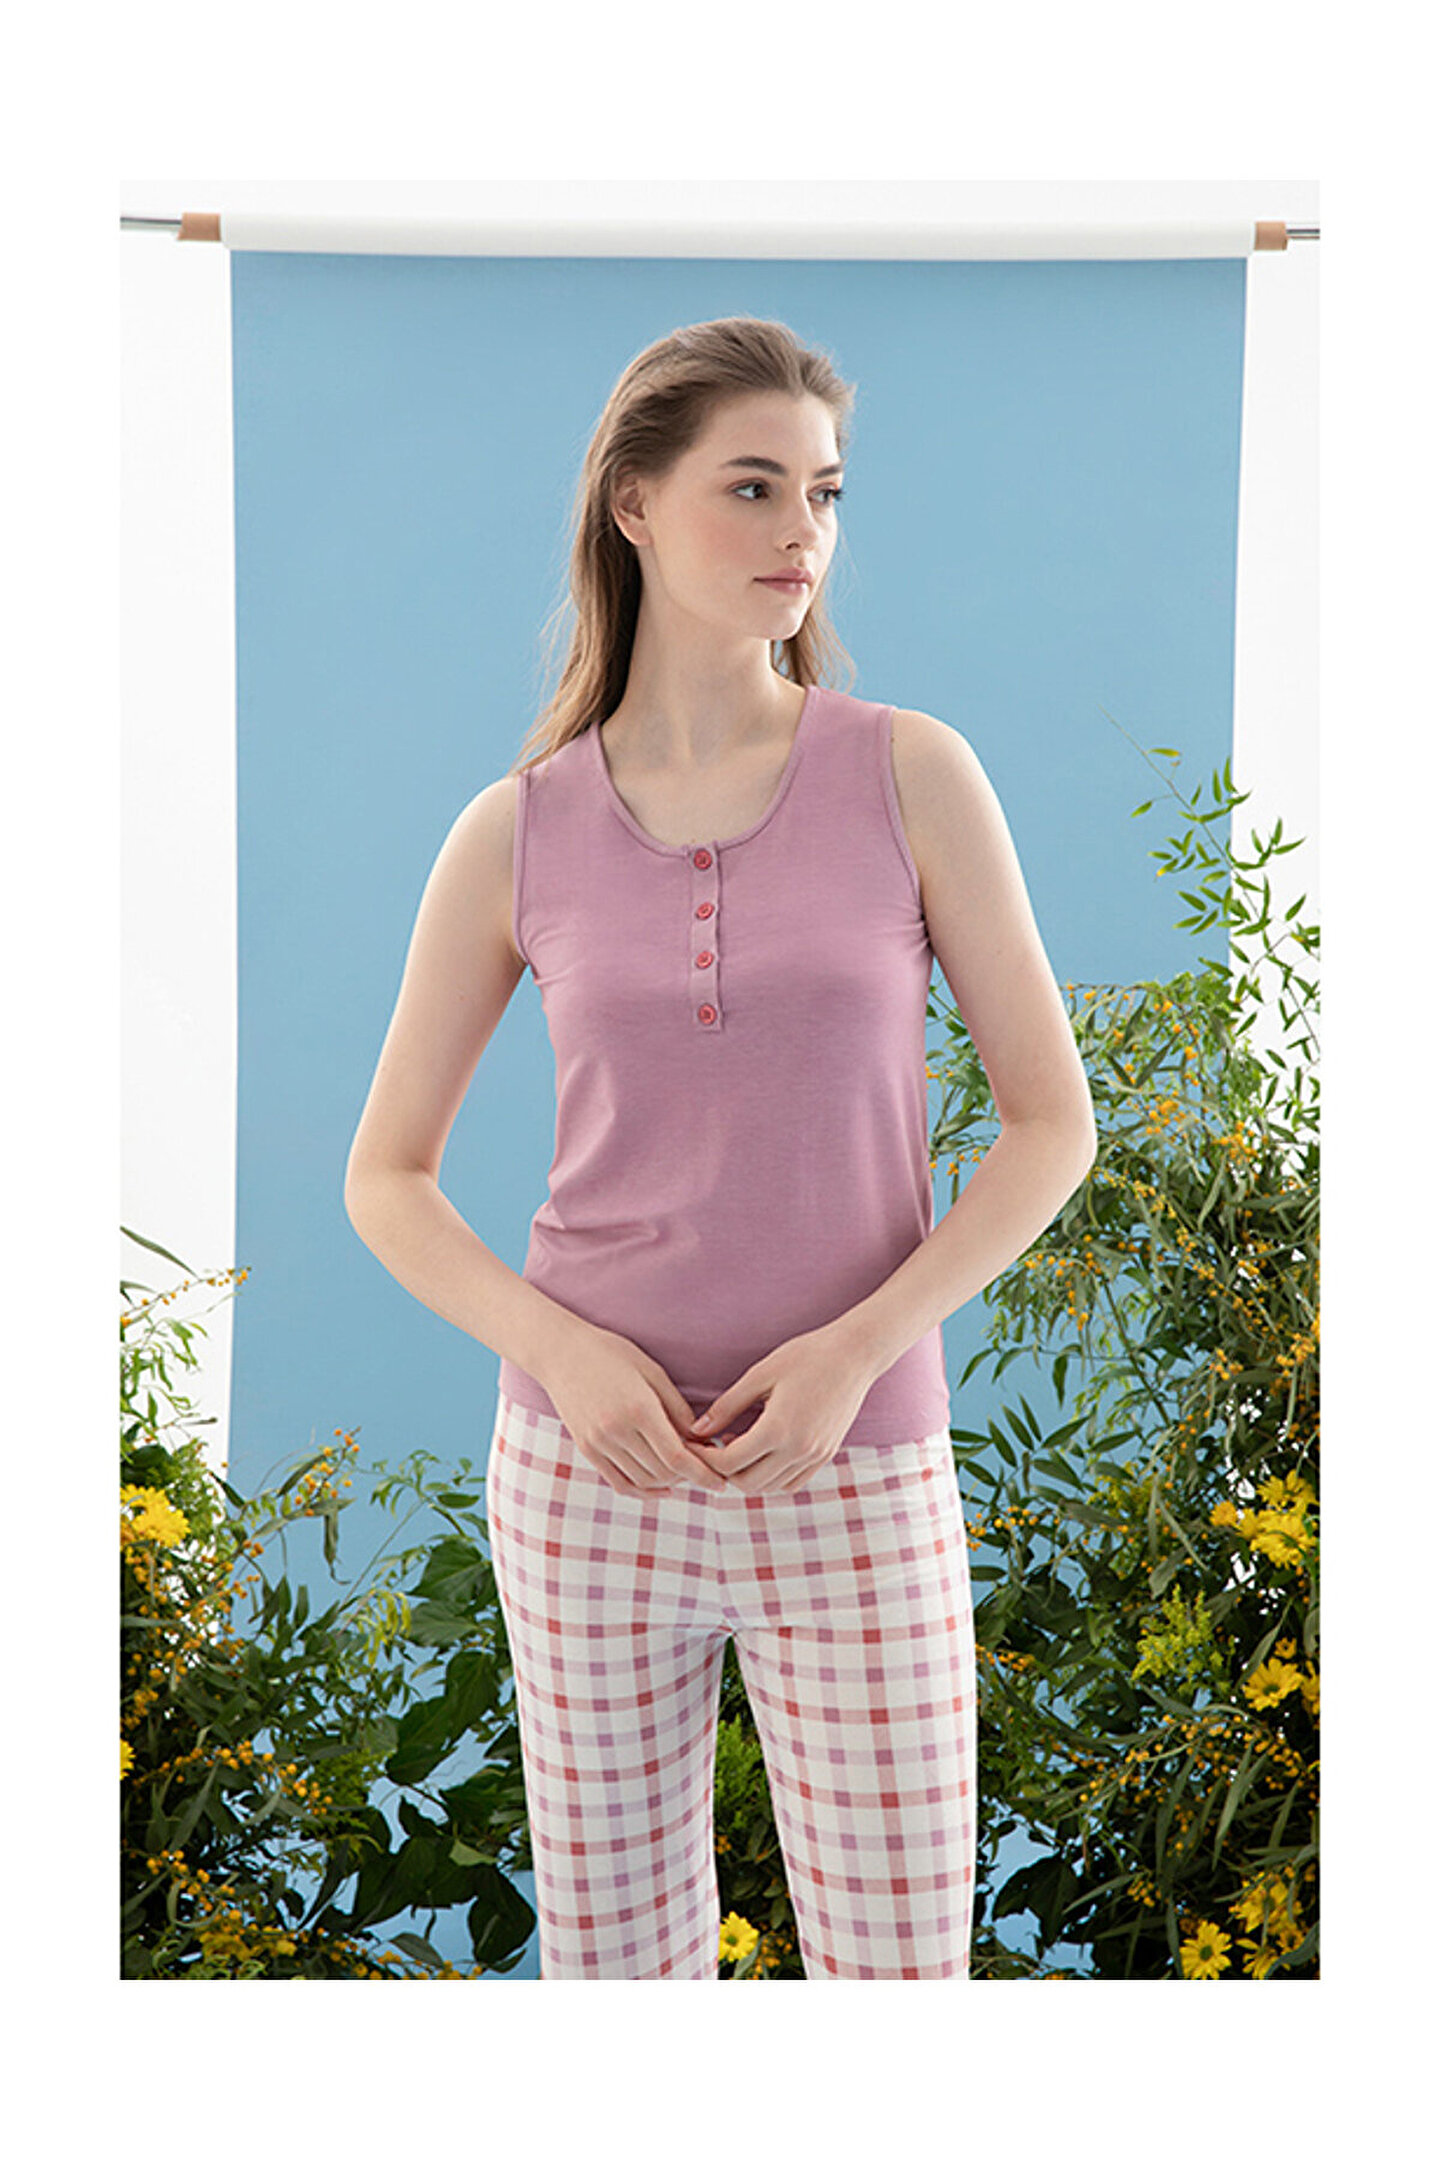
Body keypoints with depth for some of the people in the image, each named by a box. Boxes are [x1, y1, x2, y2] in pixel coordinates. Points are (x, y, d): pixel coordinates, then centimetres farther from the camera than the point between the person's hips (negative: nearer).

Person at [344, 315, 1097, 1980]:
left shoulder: (914, 775, -4)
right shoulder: (514, 834, -1)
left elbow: (1053, 1121, -2)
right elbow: (384, 1180, 5)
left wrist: (855, 1350, -16)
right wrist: (557, 1350, -13)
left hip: (854, 1486, -1)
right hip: (589, 1471, 1)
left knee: (899, 1976, 3)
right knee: (618, 1971, 11)